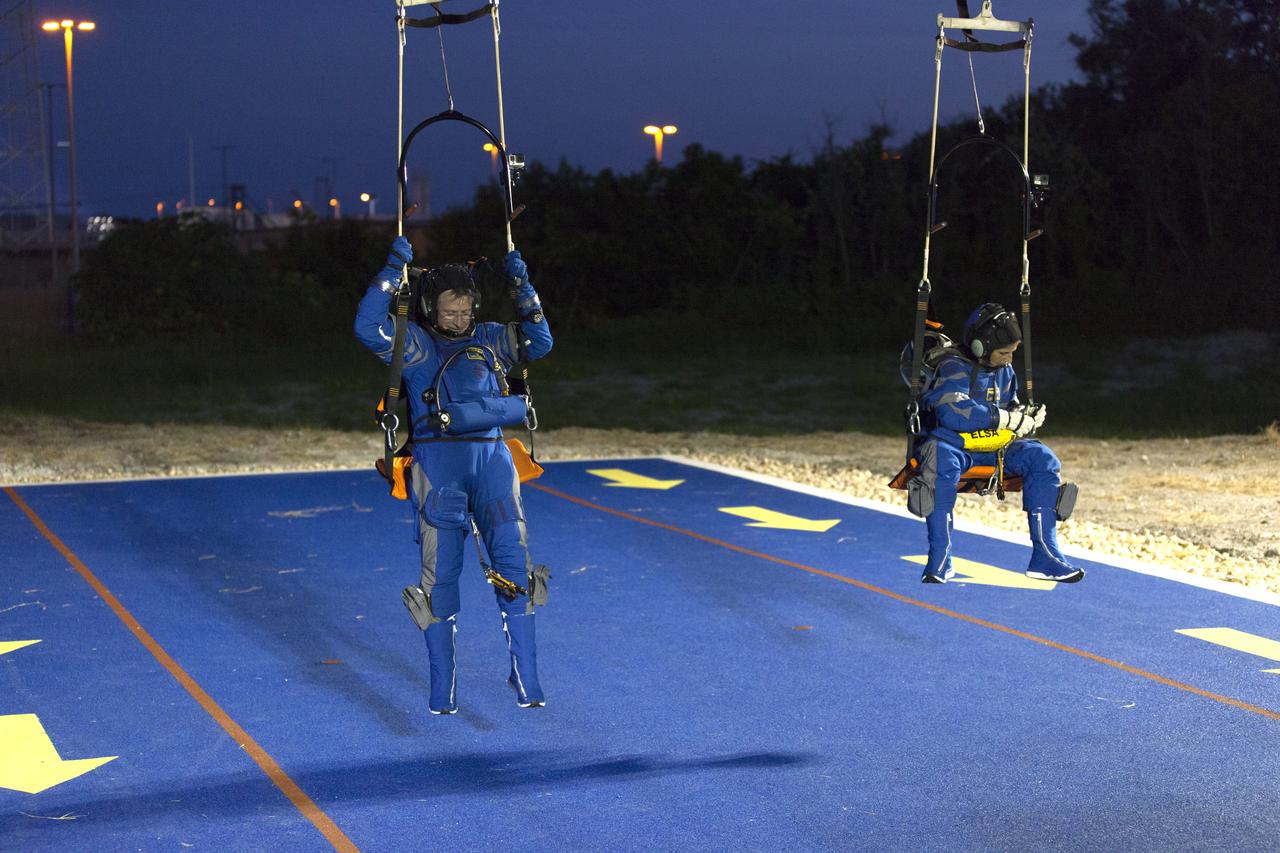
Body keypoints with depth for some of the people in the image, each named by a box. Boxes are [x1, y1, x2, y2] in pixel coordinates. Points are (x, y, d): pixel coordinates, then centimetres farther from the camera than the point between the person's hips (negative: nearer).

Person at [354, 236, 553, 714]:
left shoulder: (489, 339, 19)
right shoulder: (414, 343, 8)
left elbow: (539, 342, 14)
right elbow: (368, 328, -8)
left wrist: (522, 286, 9)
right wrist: (394, 269, -6)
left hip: (492, 456, 3)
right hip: (438, 462, -3)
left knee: (513, 563, -4)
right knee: (440, 573, -1)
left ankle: (525, 681, 2)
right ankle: (442, 688, 8)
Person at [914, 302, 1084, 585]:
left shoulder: (1005, 370, 14)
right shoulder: (954, 368, -11)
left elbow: (1010, 408, 25)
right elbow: (953, 413, -27)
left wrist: (1025, 416, -1)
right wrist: (1006, 418, -21)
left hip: (994, 445, 7)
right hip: (954, 443, -7)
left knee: (1041, 458, -14)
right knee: (941, 459, -41)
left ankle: (1045, 556, -14)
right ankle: (939, 559, -35)